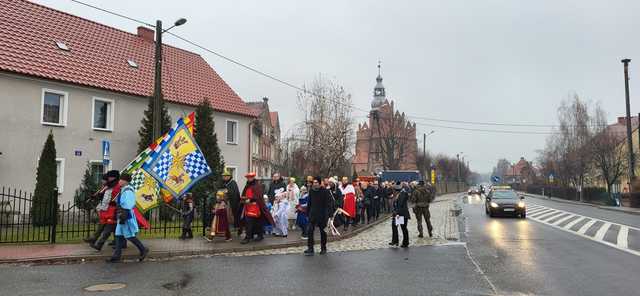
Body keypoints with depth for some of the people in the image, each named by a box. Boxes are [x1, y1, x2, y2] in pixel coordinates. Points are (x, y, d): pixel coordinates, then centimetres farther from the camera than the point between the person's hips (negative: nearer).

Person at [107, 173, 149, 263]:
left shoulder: (128, 191, -18)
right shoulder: (123, 190, 13)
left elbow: (127, 206, -22)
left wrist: (123, 217, -21)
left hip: (126, 217, -10)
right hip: (122, 216, 10)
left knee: (130, 236, -2)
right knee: (119, 235, 8)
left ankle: (143, 250, 10)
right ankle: (117, 256, 11)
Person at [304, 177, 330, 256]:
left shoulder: (325, 191, -9)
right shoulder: (311, 191, 5)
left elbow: (327, 204, -10)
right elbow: (309, 203, 12)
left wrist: (326, 215, -16)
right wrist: (307, 212, 8)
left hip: (322, 215, -3)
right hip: (312, 214, 3)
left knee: (323, 231, 9)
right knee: (309, 231, -7)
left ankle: (323, 248, 23)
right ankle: (310, 249, -4)